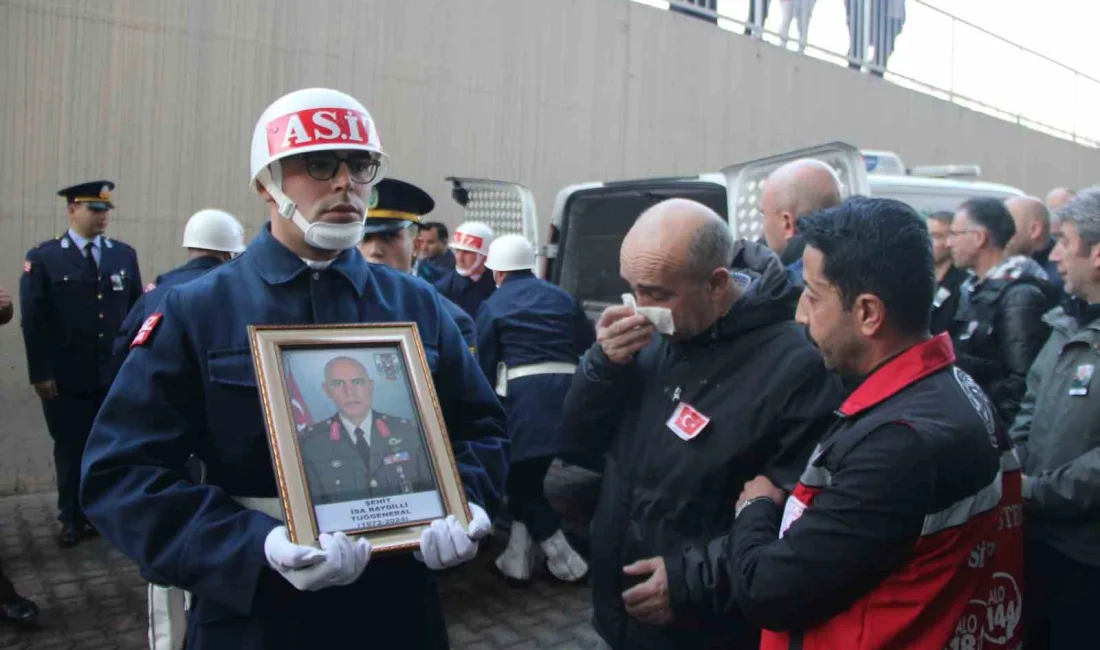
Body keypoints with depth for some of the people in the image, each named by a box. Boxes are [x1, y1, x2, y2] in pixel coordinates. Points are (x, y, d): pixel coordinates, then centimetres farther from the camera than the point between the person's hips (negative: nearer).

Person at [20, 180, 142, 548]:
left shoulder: (124, 255, 9)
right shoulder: (43, 258, 0)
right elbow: (34, 321, -5)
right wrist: (41, 374, -10)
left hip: (117, 375, 2)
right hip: (67, 379, -2)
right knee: (71, 450, 10)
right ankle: (74, 520, 24)